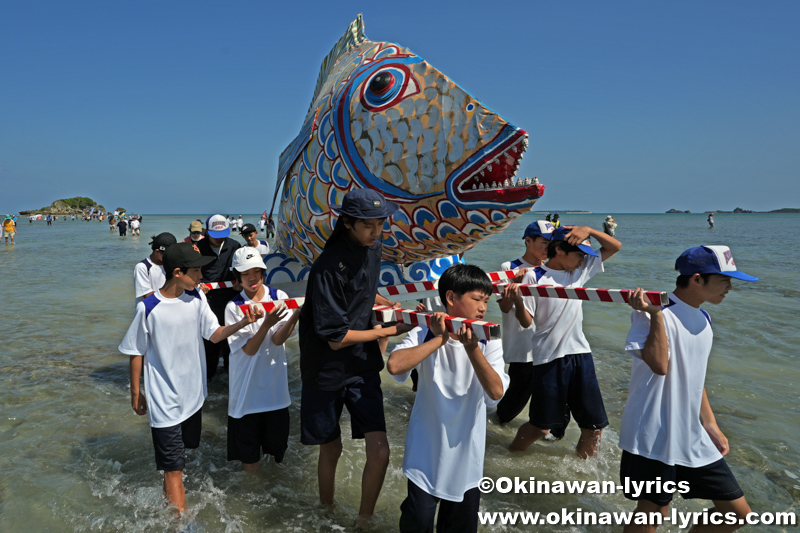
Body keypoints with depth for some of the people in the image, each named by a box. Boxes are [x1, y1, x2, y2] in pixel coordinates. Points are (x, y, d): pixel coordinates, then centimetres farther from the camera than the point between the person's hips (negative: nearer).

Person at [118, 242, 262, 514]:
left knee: (183, 448, 25)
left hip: (193, 394, 6)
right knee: (174, 469, 0)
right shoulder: (148, 308, -18)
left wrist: (242, 323, -24)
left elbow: (215, 334, -5)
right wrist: (135, 392, 1)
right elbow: (137, 353, -7)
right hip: (165, 400, -6)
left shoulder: (196, 298, -4)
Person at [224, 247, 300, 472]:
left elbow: (278, 340, -14)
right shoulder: (234, 307, -9)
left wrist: (296, 315, -31)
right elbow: (249, 349, -16)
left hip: (274, 380, 2)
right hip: (248, 383, -2)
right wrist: (267, 323, -32)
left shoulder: (279, 297, -5)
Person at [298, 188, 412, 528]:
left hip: (363, 367, 5)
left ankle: (365, 519, 22)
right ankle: (326, 510, 41)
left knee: (379, 452, -2)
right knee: (331, 449, 13)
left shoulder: (373, 249, 0)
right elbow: (335, 338, -22)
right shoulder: (329, 267, -23)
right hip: (327, 370, -5)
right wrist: (388, 331, -14)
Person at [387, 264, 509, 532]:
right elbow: (394, 365, -28)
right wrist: (439, 340, -25)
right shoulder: (424, 335, -11)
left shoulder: (488, 343, -7)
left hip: (467, 455, 2)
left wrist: (471, 347, -29)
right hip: (427, 452, -2)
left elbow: (496, 392, -20)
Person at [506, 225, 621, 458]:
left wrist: (588, 230, -5)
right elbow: (526, 321, -9)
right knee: (541, 426, 3)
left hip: (580, 353, 5)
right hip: (549, 358, -5)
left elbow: (614, 246, 12)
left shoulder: (580, 270, 8)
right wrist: (518, 300, -30)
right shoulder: (534, 277, -9)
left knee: (594, 425, 9)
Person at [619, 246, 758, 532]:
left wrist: (711, 426, 18)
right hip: (654, 438, -8)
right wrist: (655, 313, -28)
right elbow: (659, 365, -29)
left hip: (694, 438, 8)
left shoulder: (702, 319, 10)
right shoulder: (652, 311, -15)